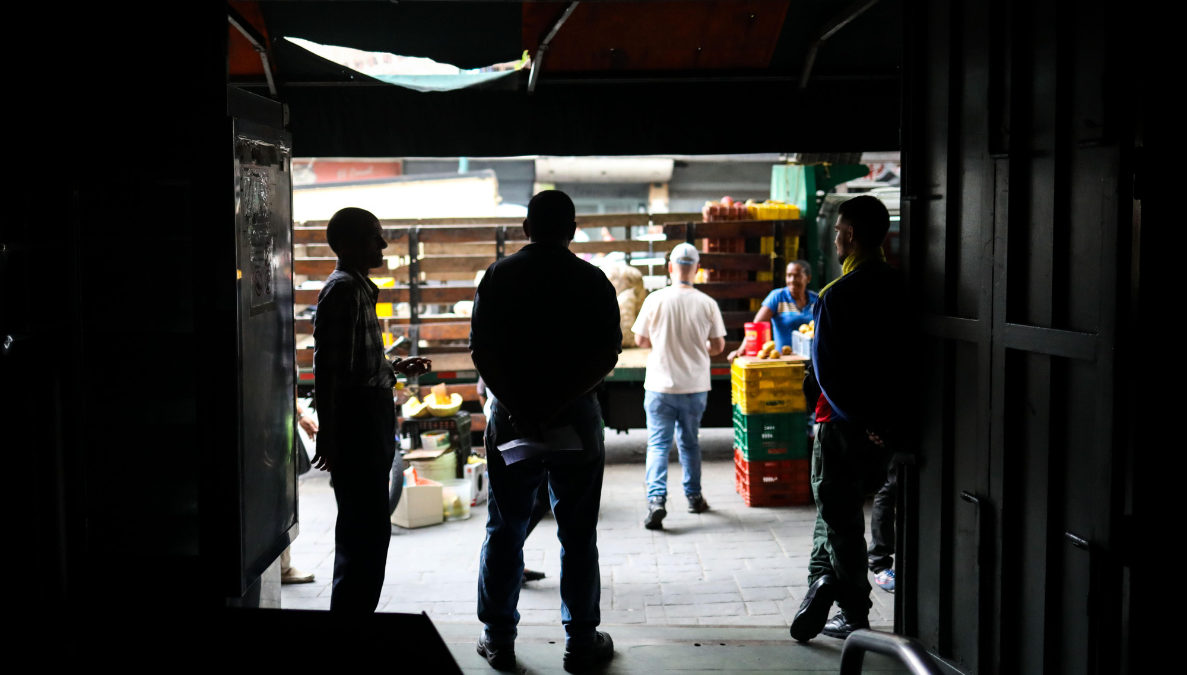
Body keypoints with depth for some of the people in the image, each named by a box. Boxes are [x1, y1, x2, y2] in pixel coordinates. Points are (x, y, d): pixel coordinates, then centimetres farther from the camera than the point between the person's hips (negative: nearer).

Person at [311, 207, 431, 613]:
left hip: (371, 415, 11)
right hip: (357, 416, -11)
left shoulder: (360, 288, 16)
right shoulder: (342, 289, -14)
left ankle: (352, 618, 26)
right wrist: (327, 434, -24)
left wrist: (397, 368, 20)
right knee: (367, 528, -8)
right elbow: (326, 368, -20)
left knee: (362, 528, 16)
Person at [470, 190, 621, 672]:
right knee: (578, 535, 7)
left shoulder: (499, 276, 0)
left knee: (504, 532, 11)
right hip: (577, 417, -1)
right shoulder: (593, 281, -2)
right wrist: (559, 404, -11)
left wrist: (518, 408, -9)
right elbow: (607, 355, -10)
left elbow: (481, 352, -7)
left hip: (511, 416, 1)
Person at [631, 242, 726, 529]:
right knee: (690, 441, 17)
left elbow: (640, 339, 0)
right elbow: (718, 346, 1)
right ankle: (694, 496, 27)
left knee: (658, 443, 1)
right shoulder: (707, 304, -6)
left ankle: (656, 499, -15)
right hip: (695, 386, 2)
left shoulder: (655, 300, -9)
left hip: (660, 385, -2)